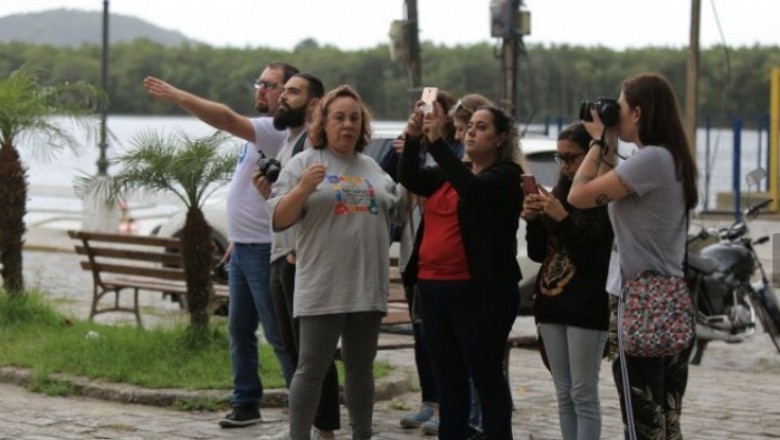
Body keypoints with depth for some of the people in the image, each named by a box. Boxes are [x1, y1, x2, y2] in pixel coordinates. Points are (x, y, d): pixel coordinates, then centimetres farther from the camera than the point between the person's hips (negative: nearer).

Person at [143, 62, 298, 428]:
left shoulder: (277, 132, -16)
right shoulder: (262, 131, 16)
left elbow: (227, 120, -32)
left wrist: (175, 96, -35)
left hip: (264, 250, -10)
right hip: (243, 247, 10)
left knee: (279, 334, -5)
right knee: (239, 329, 13)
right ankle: (246, 403, 20)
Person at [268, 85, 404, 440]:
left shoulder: (372, 167, 14)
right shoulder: (303, 163, -2)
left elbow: (397, 211, 22)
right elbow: (278, 219, -7)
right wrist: (303, 188, -22)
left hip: (368, 288, 5)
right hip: (322, 289, -5)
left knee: (361, 369, 14)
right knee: (312, 370, -3)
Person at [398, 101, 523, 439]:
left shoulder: (506, 175, -3)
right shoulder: (448, 174, 18)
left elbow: (470, 186, -23)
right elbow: (409, 178, 4)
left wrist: (436, 141, -29)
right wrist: (413, 138, -12)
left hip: (480, 291, -7)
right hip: (434, 287, 7)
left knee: (486, 377, -5)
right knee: (448, 379, 11)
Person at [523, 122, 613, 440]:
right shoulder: (558, 195, 10)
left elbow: (593, 257, -14)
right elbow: (537, 254, 12)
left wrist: (562, 219, -21)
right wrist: (533, 219, -6)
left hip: (587, 308, -7)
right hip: (551, 304, 7)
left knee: (583, 395, -4)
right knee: (564, 395, 11)